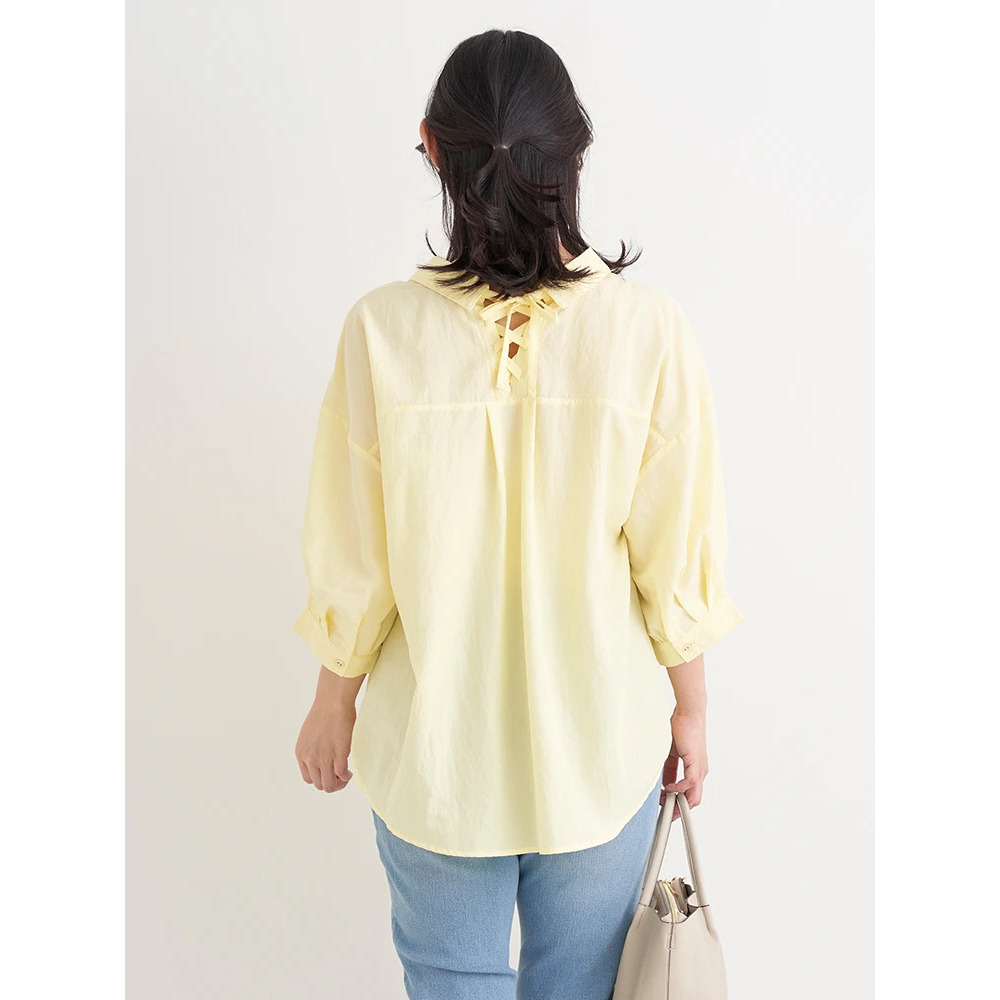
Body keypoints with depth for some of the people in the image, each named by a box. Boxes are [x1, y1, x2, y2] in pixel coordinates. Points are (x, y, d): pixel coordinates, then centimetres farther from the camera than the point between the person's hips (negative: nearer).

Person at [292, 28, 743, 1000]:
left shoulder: (383, 328, -17)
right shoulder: (647, 326, -17)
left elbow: (353, 561, -10)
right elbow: (676, 556, -10)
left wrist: (334, 704, 7)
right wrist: (689, 710, 6)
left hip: (436, 747, 0)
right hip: (602, 740, 1)